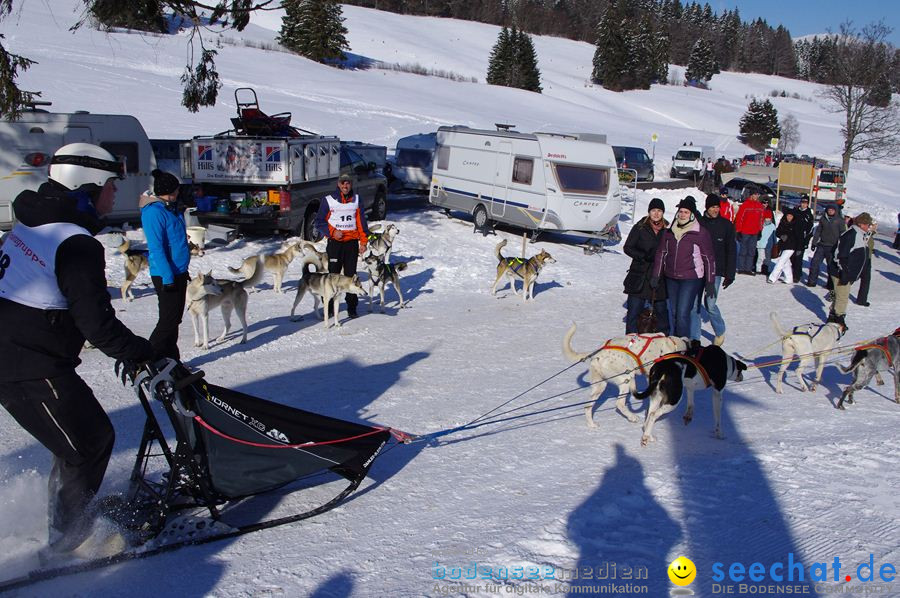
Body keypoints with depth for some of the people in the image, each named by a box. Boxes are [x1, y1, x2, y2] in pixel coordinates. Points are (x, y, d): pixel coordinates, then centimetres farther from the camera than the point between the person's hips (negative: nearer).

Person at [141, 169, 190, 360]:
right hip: (166, 275, -10)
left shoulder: (170, 208, 13)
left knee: (174, 319, 14)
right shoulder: (154, 212, -15)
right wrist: (167, 277, -23)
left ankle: (171, 359, 22)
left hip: (178, 273, 10)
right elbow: (156, 248, -21)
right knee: (168, 320, -7)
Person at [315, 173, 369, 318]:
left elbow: (362, 222, 9)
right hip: (335, 242, -2)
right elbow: (319, 222, 2)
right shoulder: (329, 200, 1)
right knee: (333, 274, -2)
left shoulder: (356, 200, 9)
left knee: (351, 275, 4)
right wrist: (333, 232, -12)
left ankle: (352, 306, 8)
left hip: (352, 242, 2)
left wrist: (363, 241, 1)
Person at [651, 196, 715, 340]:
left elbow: (709, 258, -4)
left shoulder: (700, 233, -7)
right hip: (671, 278, 5)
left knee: (682, 313, -13)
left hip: (691, 279, -5)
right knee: (674, 313, 11)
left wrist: (710, 282, -5)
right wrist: (656, 276, 10)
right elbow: (661, 253, 14)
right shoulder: (669, 231, 7)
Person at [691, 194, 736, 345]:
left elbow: (731, 251, 2)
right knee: (693, 304, 1)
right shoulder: (699, 223, 2)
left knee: (709, 304, -5)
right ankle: (694, 337, 12)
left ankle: (720, 332, 21)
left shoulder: (726, 225, 0)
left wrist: (730, 274, -1)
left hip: (715, 271, -2)